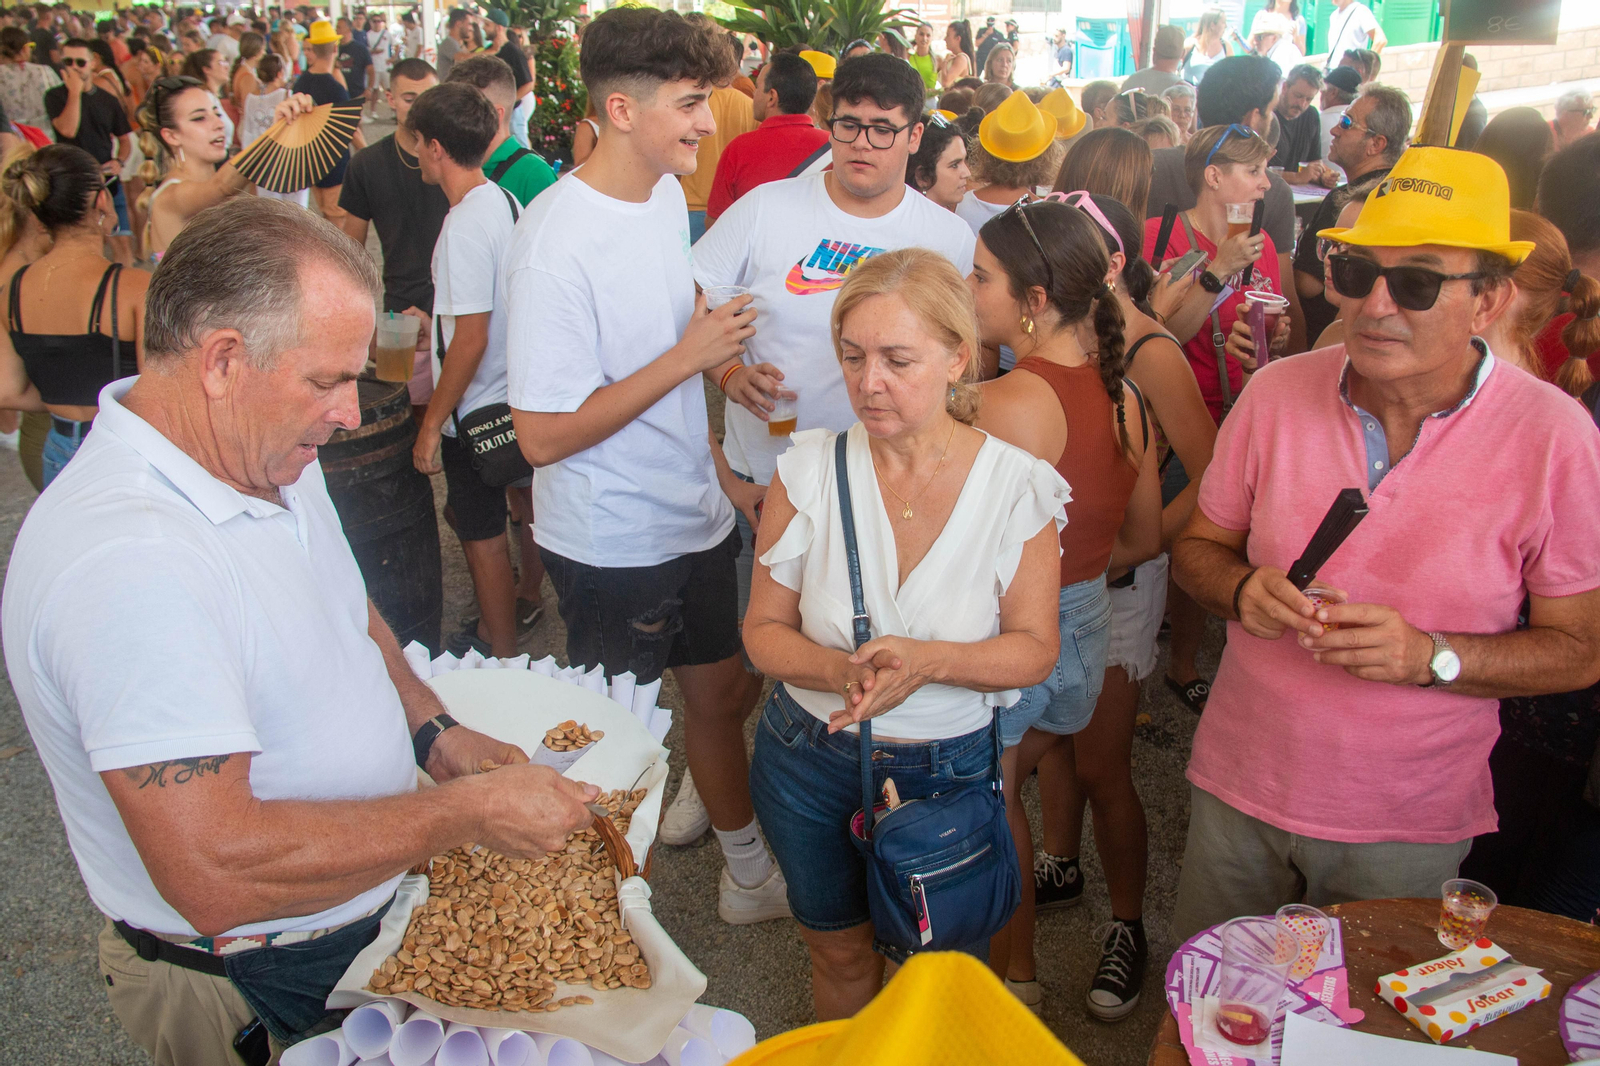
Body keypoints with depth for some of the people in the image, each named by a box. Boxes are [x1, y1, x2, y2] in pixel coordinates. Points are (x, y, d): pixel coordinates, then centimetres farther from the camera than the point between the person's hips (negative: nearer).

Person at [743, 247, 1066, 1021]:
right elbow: (764, 628, -6)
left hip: (949, 768, -1)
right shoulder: (810, 470, -12)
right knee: (837, 953, 24)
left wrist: (929, 660, -29)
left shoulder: (1016, 486, -15)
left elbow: (1036, 648, -9)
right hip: (809, 755, 1)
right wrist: (840, 670, -27)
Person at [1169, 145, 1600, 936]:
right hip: (1240, 786, 2)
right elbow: (1197, 544, 3)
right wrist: (1244, 592, -19)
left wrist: (1431, 655, -25)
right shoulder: (1277, 392, -8)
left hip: (1410, 822, -2)